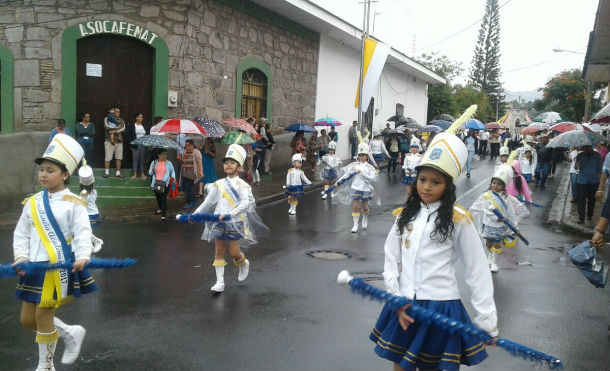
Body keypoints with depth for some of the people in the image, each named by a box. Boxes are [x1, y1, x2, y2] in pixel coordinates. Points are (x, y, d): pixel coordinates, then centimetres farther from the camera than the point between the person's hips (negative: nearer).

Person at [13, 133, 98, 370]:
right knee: (27, 320, 11)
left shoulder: (73, 204, -8)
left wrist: (83, 257, -29)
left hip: (60, 267, -6)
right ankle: (70, 333, 33)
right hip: (34, 268, 6)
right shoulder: (32, 203, 7)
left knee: (43, 315, 0)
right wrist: (21, 257, -6)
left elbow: (83, 233, -13)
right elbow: (21, 234, 9)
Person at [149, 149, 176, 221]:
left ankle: (163, 215, -10)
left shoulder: (168, 163, 0)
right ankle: (161, 209, 43)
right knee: (157, 197, 18)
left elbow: (172, 171, 10)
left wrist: (173, 177, -7)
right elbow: (150, 173, 10)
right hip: (156, 183, 3)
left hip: (165, 183, -3)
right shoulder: (154, 163, 5)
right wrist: (152, 169, -11)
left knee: (163, 198, -11)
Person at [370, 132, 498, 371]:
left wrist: (487, 319, -7)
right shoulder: (405, 215, 5)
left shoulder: (458, 219, -8)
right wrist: (397, 299, -8)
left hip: (440, 307, -4)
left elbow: (477, 270, -7)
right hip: (404, 307, 4)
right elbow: (391, 259, 4)